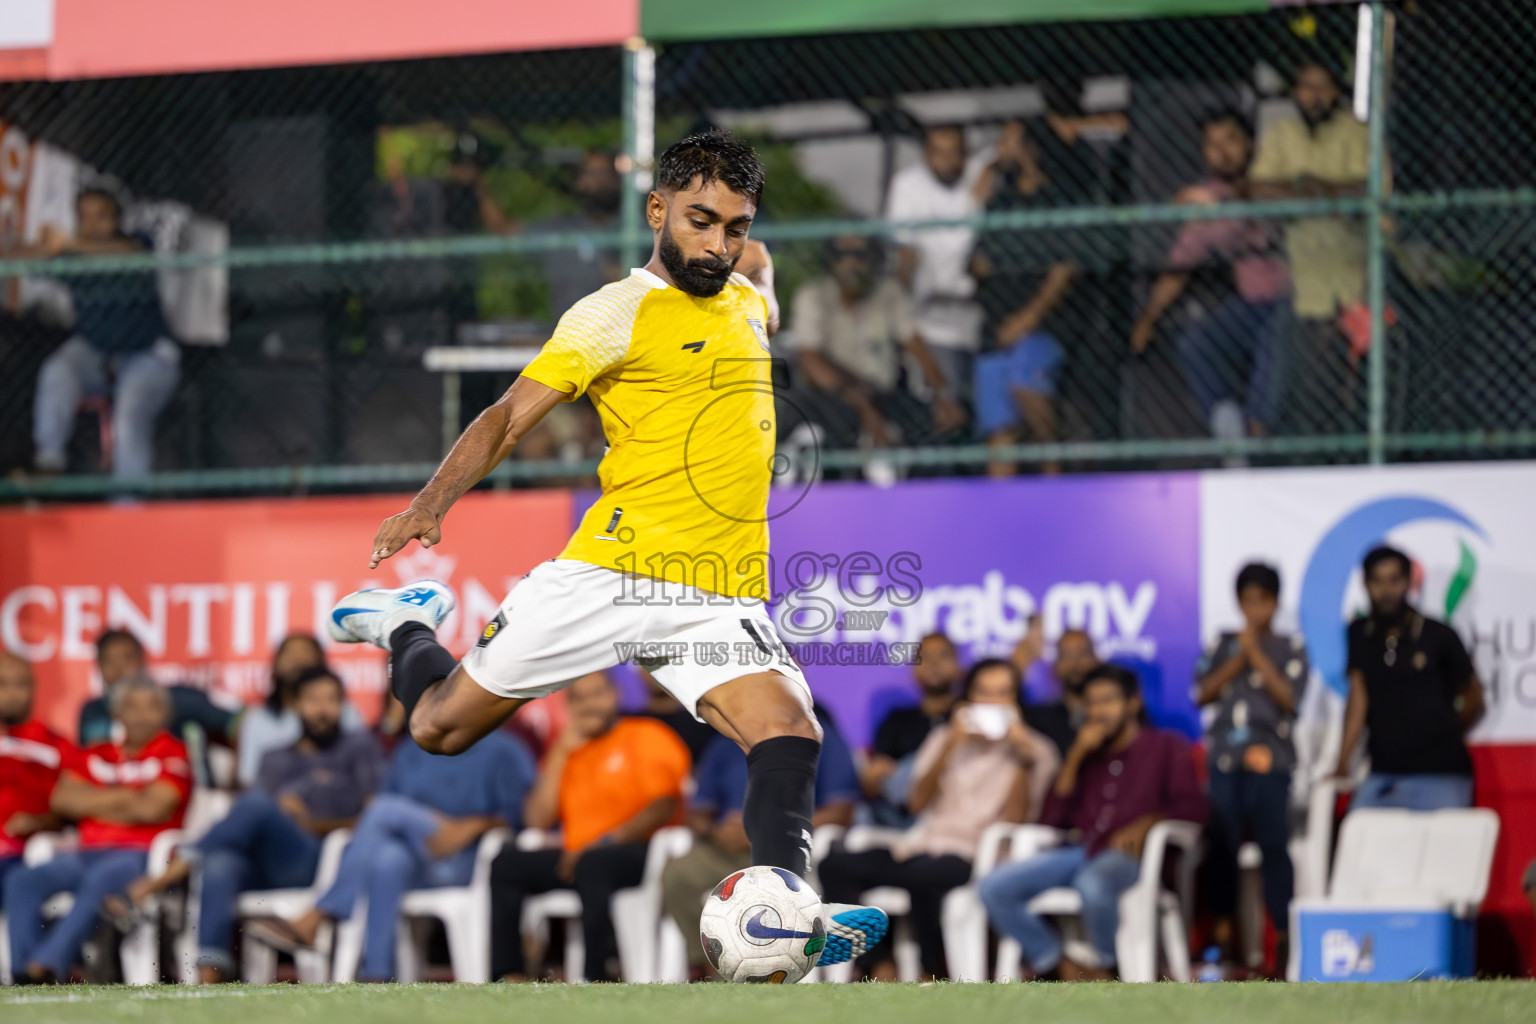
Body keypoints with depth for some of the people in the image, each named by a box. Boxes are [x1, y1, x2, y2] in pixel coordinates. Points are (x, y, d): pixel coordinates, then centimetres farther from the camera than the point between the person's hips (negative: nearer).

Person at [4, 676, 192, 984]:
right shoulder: (94, 757, 19)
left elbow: (153, 808, -10)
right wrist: (124, 798, -2)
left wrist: (93, 803, 2)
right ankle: (22, 974, -28)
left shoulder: (171, 754, 4)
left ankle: (46, 966, -45)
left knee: (99, 880, -38)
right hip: (88, 853, 6)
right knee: (22, 881, -18)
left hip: (140, 856, -6)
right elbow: (62, 799, 5)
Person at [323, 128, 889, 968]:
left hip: (721, 599, 4)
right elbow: (513, 413, -13)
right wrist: (434, 500, -25)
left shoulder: (744, 295, 16)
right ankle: (407, 627, 36)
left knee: (790, 740, -21)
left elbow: (753, 259, 44)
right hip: (609, 572, -4)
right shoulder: (618, 312, -5)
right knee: (441, 726, 6)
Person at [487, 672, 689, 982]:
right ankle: (507, 974, -20)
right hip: (575, 858, 7)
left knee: (592, 865, -38)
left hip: (639, 855, -7)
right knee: (506, 864, -12)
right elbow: (537, 820, 11)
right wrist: (560, 754, 6)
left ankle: (597, 977, -45)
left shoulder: (647, 736, 2)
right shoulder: (567, 749, 20)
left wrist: (606, 842, -20)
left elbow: (663, 807, -11)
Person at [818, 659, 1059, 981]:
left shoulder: (1034, 749, 8)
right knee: (835, 864, -20)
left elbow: (1013, 819, -6)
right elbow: (918, 802, 6)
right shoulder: (945, 738, 21)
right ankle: (881, 969, -20)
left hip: (976, 857, -5)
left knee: (922, 873, -40)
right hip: (922, 845, 5)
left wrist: (1025, 758, -12)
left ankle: (933, 976, -20)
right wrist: (949, 747, -4)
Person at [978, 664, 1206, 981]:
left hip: (1127, 854, -5)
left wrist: (1147, 823, -16)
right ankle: (1062, 966, -12)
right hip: (1079, 851, 5)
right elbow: (1052, 819, 15)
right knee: (995, 887, -20)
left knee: (1093, 883, -42)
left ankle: (1104, 967, -16)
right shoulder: (1089, 753, 26)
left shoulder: (1167, 747, 16)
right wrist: (1075, 758, 6)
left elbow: (1192, 808, 2)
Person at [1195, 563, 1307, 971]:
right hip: (1225, 759, 3)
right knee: (1222, 843, -1)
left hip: (1269, 758, -2)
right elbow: (1202, 693, 4)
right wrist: (1237, 661, -4)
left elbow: (1289, 698, -5)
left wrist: (1257, 656, -7)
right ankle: (1221, 929, 5)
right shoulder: (1223, 646, 13)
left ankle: (1284, 933, -9)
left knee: (1274, 843, -10)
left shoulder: (1291, 649, 7)